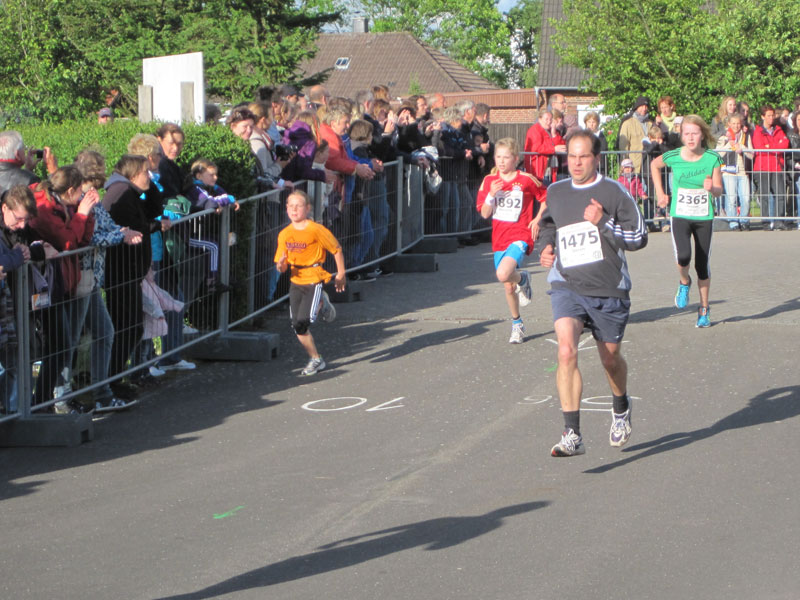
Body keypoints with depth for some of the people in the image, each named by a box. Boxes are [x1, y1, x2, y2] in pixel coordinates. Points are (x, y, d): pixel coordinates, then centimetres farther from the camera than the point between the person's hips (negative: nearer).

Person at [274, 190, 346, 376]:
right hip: (296, 282, 5)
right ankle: (315, 359, 20)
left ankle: (322, 303, 11)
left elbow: (337, 250, -2)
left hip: (314, 280, -5)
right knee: (298, 327, 3)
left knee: (302, 321, -19)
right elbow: (281, 267, 5)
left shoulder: (316, 230, -13)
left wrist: (341, 275, 1)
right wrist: (281, 265, -19)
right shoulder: (284, 235, 2)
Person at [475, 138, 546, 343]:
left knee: (503, 274, -30)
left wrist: (537, 220, -3)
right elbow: (484, 213, 0)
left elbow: (546, 198, 9)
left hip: (520, 236, -4)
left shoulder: (526, 180, -5)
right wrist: (491, 194, -16)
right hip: (499, 239, 5)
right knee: (509, 287, 12)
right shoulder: (489, 181, 3)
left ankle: (522, 279, 5)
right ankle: (517, 324, 32)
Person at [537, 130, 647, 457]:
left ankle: (621, 408, 49)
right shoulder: (555, 193, 8)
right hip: (566, 286, 1)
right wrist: (545, 246, 8)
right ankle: (572, 435, -24)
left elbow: (639, 237, -5)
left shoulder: (614, 192, -4)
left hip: (609, 289, -1)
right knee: (566, 351, -22)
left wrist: (603, 222, -17)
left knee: (610, 358, 14)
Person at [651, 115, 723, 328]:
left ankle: (704, 310, 24)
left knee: (702, 265, 5)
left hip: (704, 218, 1)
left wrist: (711, 188, -29)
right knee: (683, 257, -24)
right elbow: (654, 165, 14)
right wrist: (660, 193, 9)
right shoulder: (673, 157, -8)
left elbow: (719, 190, -6)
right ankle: (684, 283, 10)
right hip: (680, 216, -1)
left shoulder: (712, 158, -9)